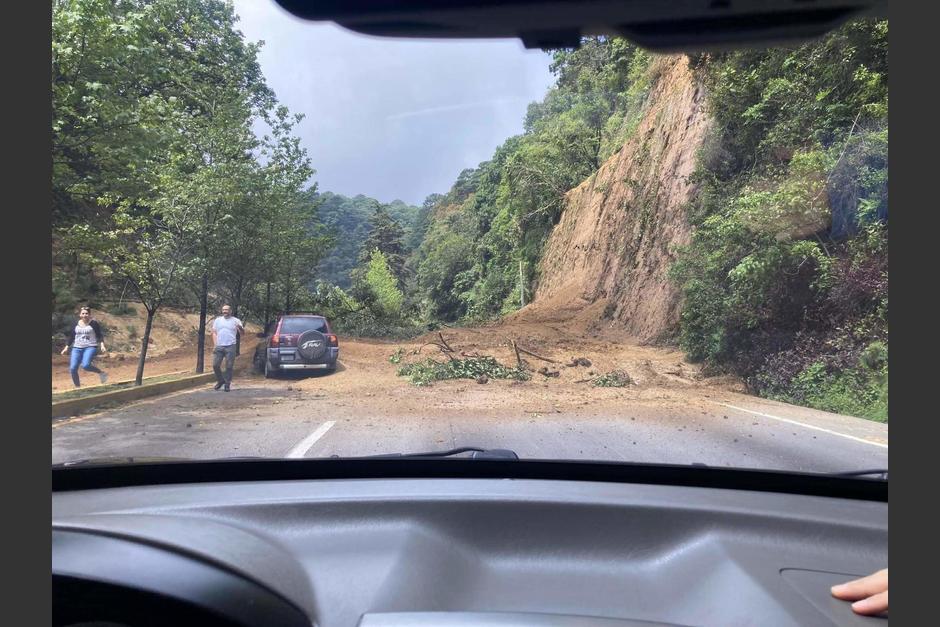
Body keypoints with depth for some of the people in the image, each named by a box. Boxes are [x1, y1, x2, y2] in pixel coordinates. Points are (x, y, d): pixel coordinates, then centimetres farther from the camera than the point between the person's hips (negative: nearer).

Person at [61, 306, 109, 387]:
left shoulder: (94, 323, -3)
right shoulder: (76, 324, 9)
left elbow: (100, 335, -3)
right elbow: (71, 337, 17)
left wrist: (102, 345, -16)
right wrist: (66, 347, 14)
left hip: (90, 347, -5)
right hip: (77, 348, 5)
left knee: (85, 365, -28)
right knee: (73, 369, -5)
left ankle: (101, 372, -2)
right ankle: (77, 387, 11)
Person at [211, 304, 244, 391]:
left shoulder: (236, 321, 5)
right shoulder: (217, 320, 12)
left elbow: (242, 333, -2)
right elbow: (214, 333, 12)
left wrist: (240, 328, -25)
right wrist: (215, 345, 1)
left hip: (230, 347, -3)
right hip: (219, 346, 3)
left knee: (229, 366, -2)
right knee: (215, 365, 1)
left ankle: (227, 384, 7)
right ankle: (220, 380, 21)